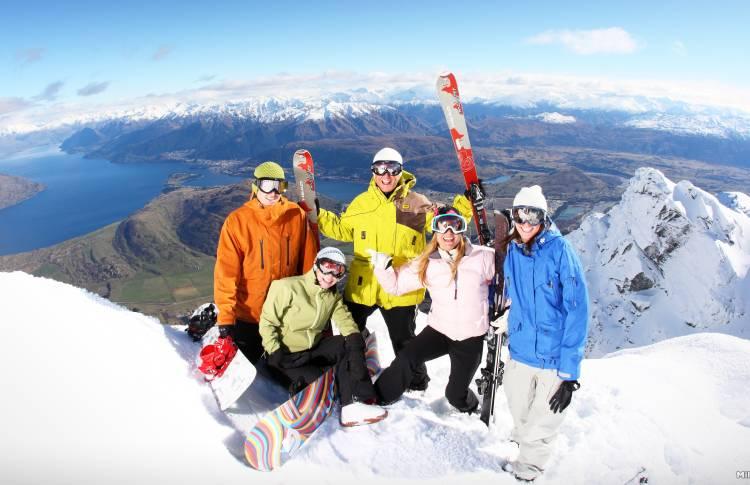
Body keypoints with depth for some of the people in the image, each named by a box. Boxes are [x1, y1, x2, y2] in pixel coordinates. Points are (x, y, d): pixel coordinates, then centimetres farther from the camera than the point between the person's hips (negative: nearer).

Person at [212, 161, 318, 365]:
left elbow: (308, 262, -1)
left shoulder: (297, 216, -7)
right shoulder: (237, 220, -12)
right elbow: (226, 271, -15)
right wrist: (225, 315, -19)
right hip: (248, 315, -1)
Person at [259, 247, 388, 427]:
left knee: (351, 344, -15)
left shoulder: (333, 296, 5)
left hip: (314, 349, 7)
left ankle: (355, 404, -21)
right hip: (287, 356, -6)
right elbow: (267, 322, -13)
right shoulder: (287, 287, -16)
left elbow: (345, 321, -4)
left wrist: (355, 341, -24)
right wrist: (277, 355, -22)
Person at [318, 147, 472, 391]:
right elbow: (342, 229, 14)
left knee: (403, 339, 15)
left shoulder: (417, 204, -5)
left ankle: (416, 381, 40)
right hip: (361, 285, 3)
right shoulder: (361, 202, 3)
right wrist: (318, 215, 5)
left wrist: (462, 210, -18)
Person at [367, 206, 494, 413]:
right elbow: (396, 284, 0)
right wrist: (383, 266, -18)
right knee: (406, 359, -22)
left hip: (471, 337, -1)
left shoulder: (482, 257, -10)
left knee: (456, 395, 8)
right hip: (439, 329, 1)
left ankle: (470, 406, 44)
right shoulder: (427, 264, -3)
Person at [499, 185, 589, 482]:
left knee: (542, 421, 13)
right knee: (518, 408, 22)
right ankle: (523, 436, 55)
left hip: (554, 357, -4)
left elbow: (577, 309, -17)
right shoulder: (512, 250, -2)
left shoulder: (560, 249, -16)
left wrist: (570, 371, -18)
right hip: (519, 351, 4)